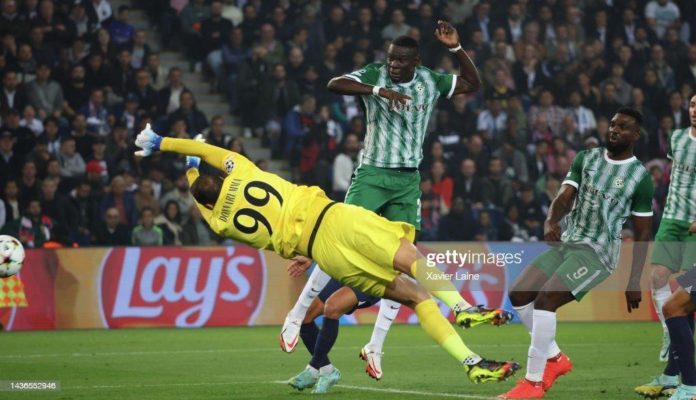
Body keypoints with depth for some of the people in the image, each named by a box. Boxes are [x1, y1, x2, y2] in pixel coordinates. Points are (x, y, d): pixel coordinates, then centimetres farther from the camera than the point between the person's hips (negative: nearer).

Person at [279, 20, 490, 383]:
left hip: (408, 182, 4)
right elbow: (334, 84, -21)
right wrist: (379, 90, -31)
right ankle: (296, 317, 0)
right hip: (371, 174, -4)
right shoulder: (375, 75, -6)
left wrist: (455, 48, -9)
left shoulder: (430, 81, 4)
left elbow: (473, 83, 4)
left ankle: (376, 346, 4)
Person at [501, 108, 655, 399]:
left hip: (597, 253, -6)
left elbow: (642, 233, -1)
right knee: (519, 294, -3)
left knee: (545, 300, -22)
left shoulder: (640, 178, -4)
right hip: (566, 243, 6)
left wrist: (634, 282, -3)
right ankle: (555, 358, 15)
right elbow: (565, 197, -1)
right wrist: (551, 221, -24)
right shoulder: (586, 159, 10)